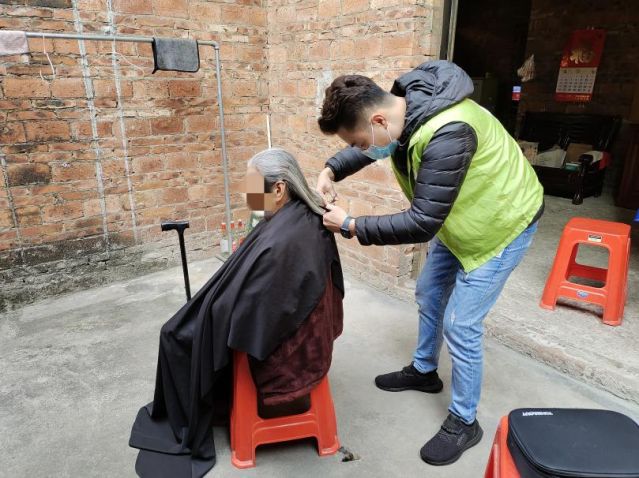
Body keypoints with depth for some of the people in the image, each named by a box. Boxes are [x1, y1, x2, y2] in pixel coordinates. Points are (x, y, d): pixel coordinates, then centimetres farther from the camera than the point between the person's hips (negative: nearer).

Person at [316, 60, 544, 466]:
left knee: (460, 325, -4)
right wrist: (331, 171, -10)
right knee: (429, 295, 19)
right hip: (458, 218, 9)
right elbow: (365, 147, 8)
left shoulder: (447, 135, -40)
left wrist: (350, 226, -28)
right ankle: (424, 371, 42)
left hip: (502, 223, -9)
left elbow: (422, 224, -36)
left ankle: (464, 422, 19)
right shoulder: (400, 108, -12)